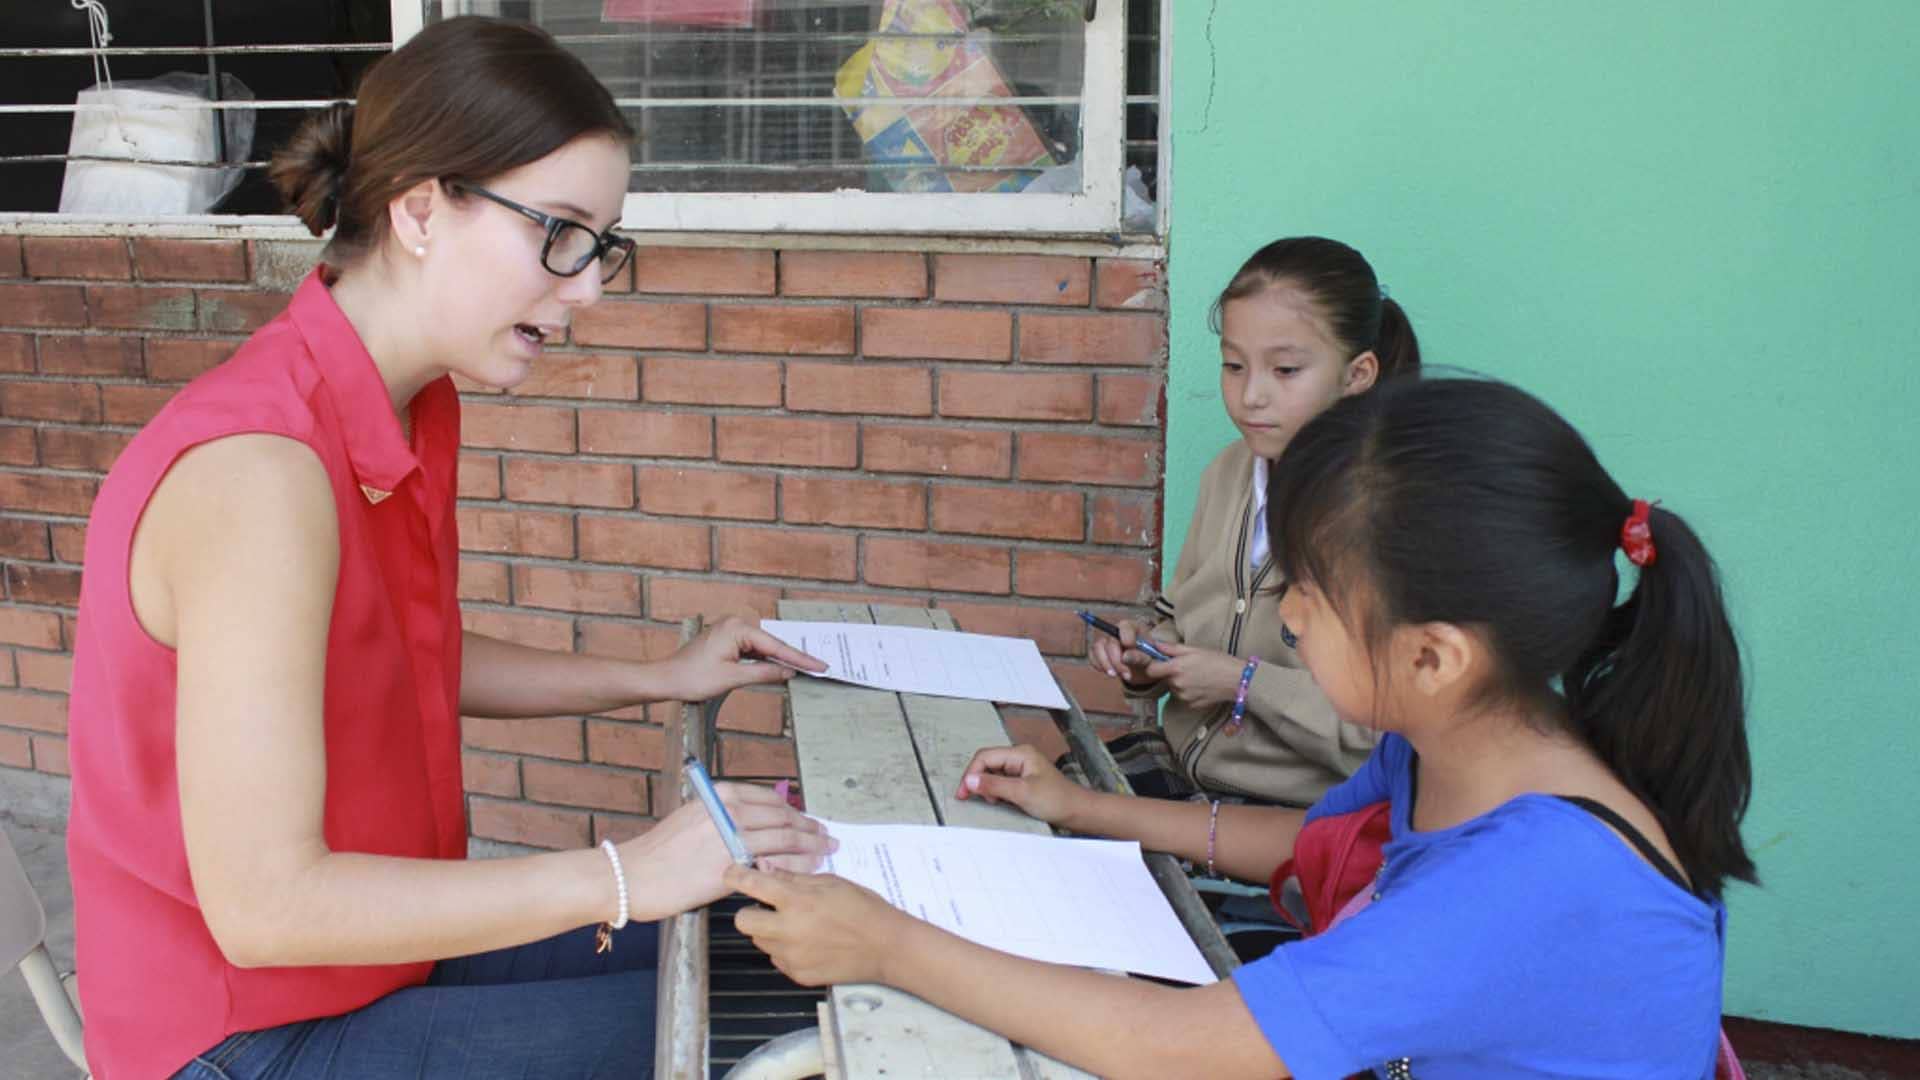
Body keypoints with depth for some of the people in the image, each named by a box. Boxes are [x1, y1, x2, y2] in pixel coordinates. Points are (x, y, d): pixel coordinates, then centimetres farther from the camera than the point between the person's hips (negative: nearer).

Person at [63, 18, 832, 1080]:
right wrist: (621, 876, -27)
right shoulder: (257, 469, -30)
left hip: (372, 929, 8)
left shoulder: (410, 406, -2)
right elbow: (262, 903, -30)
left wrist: (658, 680, 9)